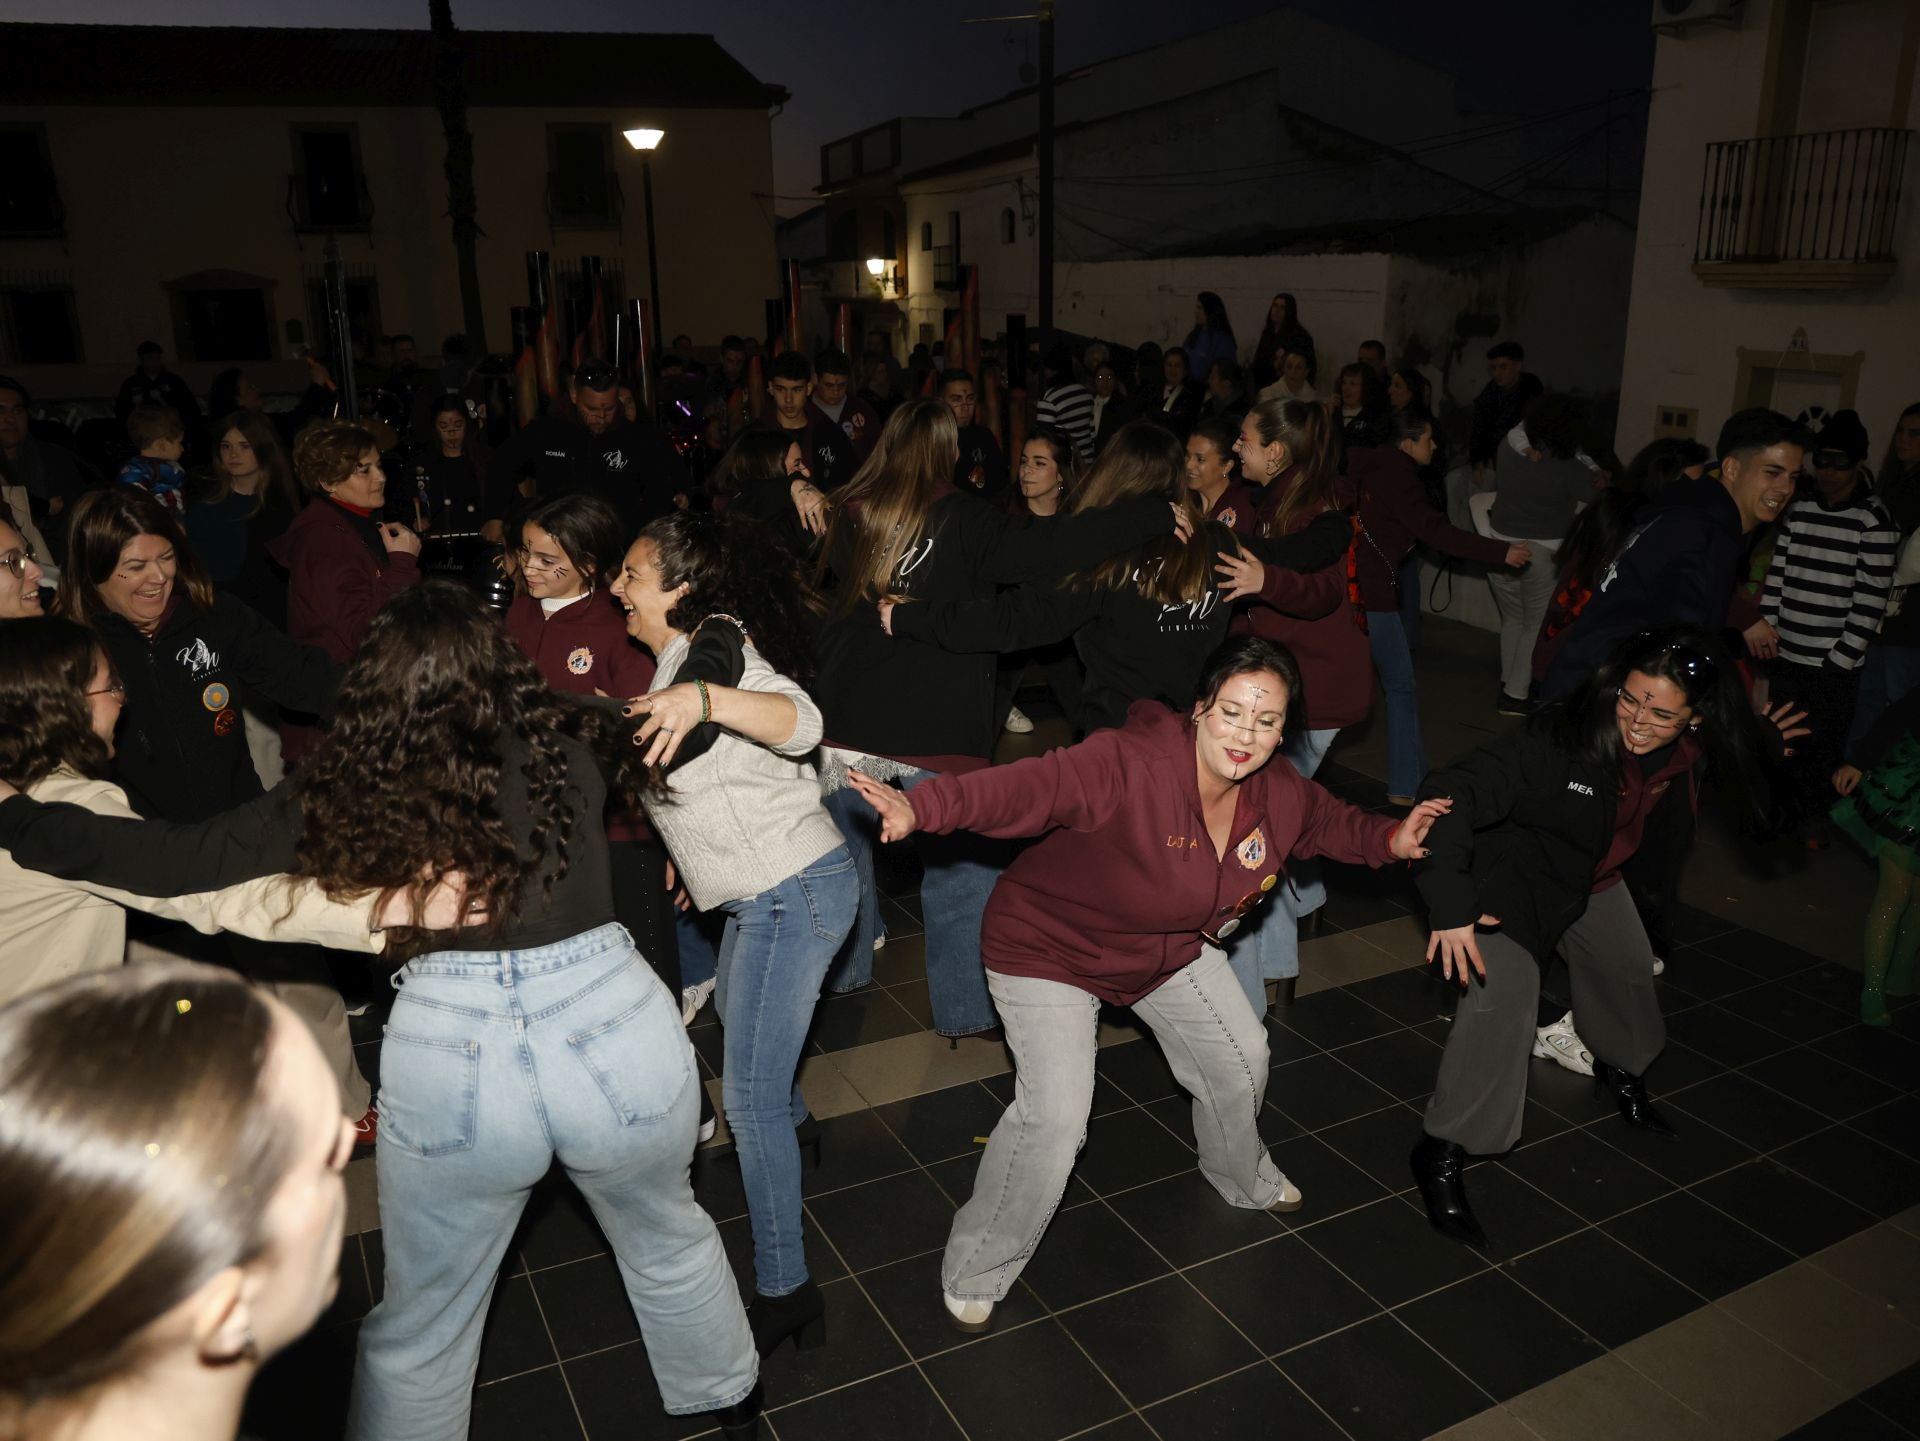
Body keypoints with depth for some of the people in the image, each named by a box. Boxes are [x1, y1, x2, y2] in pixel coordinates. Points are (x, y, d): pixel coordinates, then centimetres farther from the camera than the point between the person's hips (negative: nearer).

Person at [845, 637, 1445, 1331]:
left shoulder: (1281, 795, -13)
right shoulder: (1129, 765, -38)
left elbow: (1333, 822, 11)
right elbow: (1030, 786, -51)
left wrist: (1393, 838, -7)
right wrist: (922, 807, -66)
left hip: (1171, 947, 7)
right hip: (1050, 947, -7)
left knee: (1241, 1056, 18)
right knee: (1055, 1115, -18)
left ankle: (1245, 1181, 54)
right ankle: (976, 1273, 7)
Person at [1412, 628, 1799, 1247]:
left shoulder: (1693, 748, -18)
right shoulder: (1559, 737, -39)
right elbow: (1452, 794, -45)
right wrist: (1449, 905, -52)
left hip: (1593, 880, 7)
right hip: (1514, 875, -7)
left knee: (1630, 970, 25)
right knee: (1502, 993, -24)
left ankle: (1620, 1070, 60)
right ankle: (1442, 1151, -10)